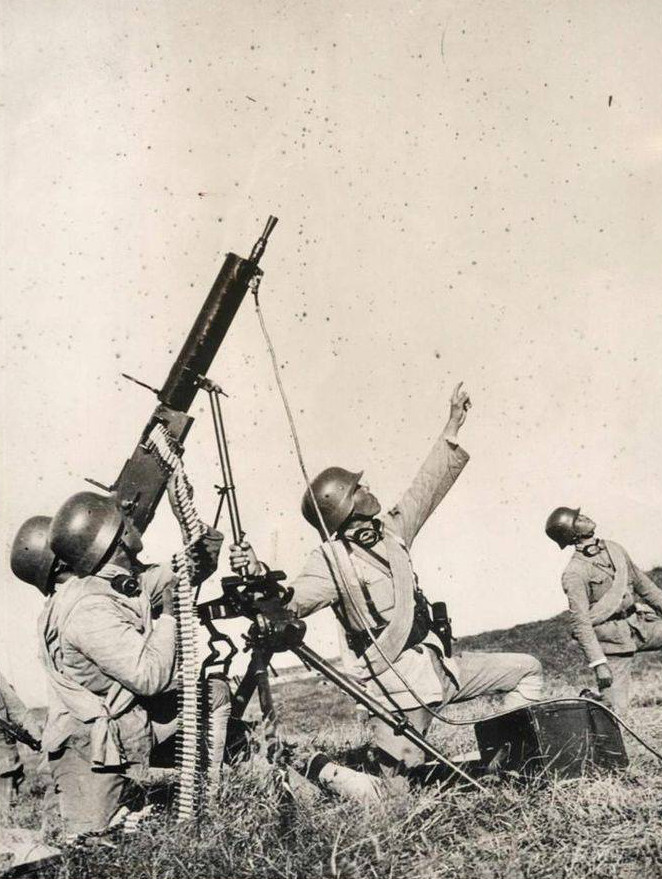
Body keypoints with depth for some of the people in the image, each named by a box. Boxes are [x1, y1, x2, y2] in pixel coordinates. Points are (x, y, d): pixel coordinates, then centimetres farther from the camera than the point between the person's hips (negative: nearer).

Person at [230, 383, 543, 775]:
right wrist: (258, 578, -49)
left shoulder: (390, 533, 8)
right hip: (397, 687, -8)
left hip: (440, 666, 8)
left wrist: (453, 426, 14)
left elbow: (426, 488, 14)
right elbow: (290, 601, -28)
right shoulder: (331, 559, -15)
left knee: (526, 669, 14)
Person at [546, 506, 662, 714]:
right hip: (613, 640, -6)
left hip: (641, 624, 7)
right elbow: (580, 622, -15)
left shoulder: (614, 548, 9)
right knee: (614, 708, -10)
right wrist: (598, 663, -21)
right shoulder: (574, 573, -12)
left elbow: (643, 584, 20)